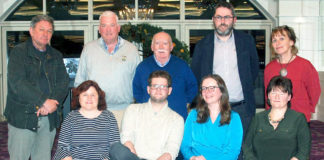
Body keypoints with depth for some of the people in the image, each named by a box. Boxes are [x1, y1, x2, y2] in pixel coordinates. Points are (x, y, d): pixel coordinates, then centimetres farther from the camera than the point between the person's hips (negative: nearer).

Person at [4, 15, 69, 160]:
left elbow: (63, 82, 5)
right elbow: (17, 83, -13)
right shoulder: (19, 52, 0)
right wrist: (43, 102, -18)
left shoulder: (56, 56, 15)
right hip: (22, 117, -4)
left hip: (49, 118, 4)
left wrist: (53, 102, -14)